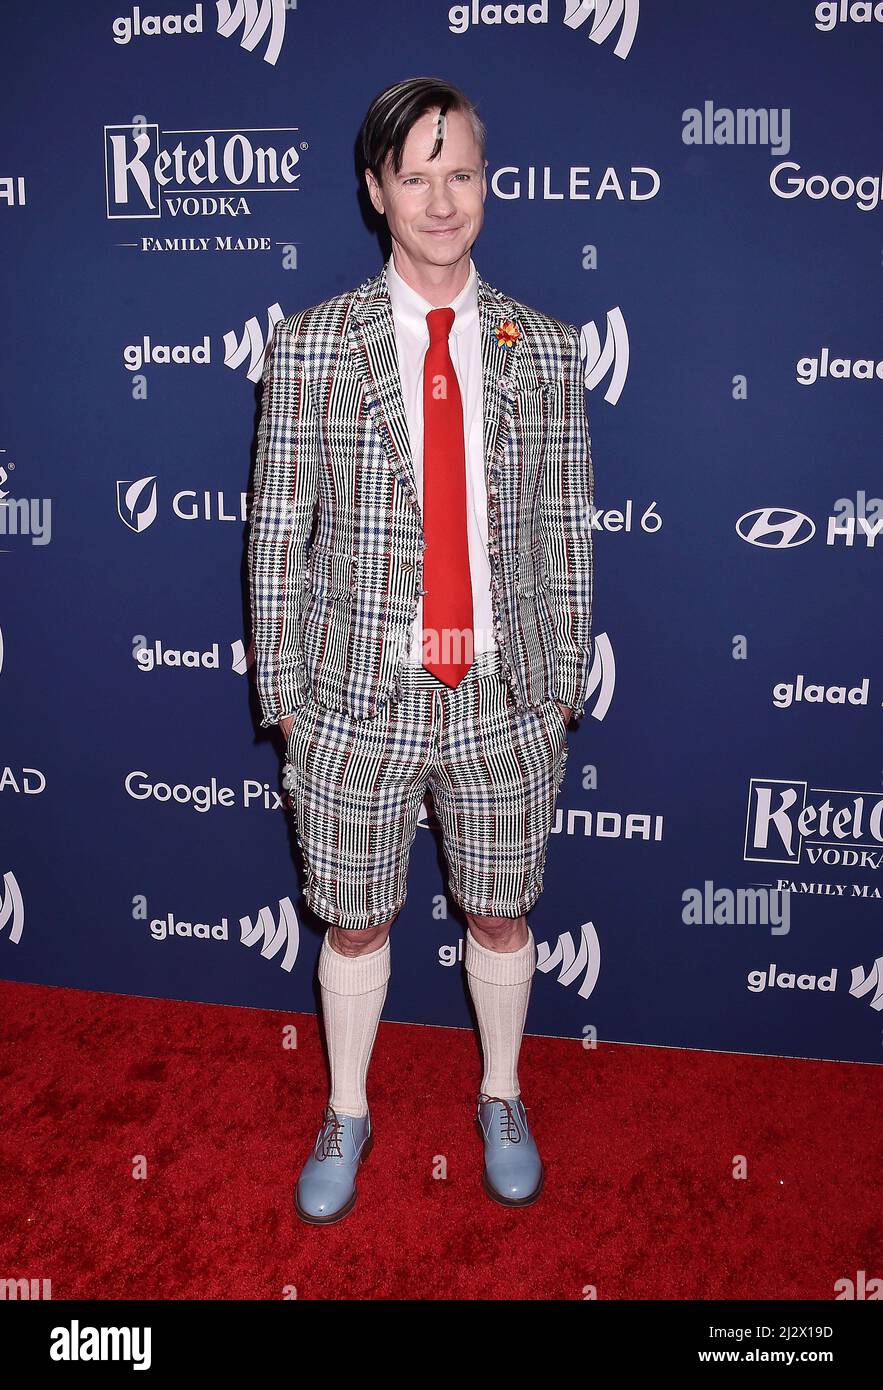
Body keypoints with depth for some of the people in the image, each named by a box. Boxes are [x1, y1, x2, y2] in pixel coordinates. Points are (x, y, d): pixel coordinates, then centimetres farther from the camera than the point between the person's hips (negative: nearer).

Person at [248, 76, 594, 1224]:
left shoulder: (545, 349, 2)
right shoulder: (312, 345, -3)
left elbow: (567, 530, 4)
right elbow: (277, 534, -2)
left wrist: (565, 682, 3)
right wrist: (283, 693, -3)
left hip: (507, 698, 1)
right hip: (360, 700, -1)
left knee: (501, 916, 16)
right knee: (355, 923, 14)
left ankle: (502, 1099, 43)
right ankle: (347, 1113, 40)